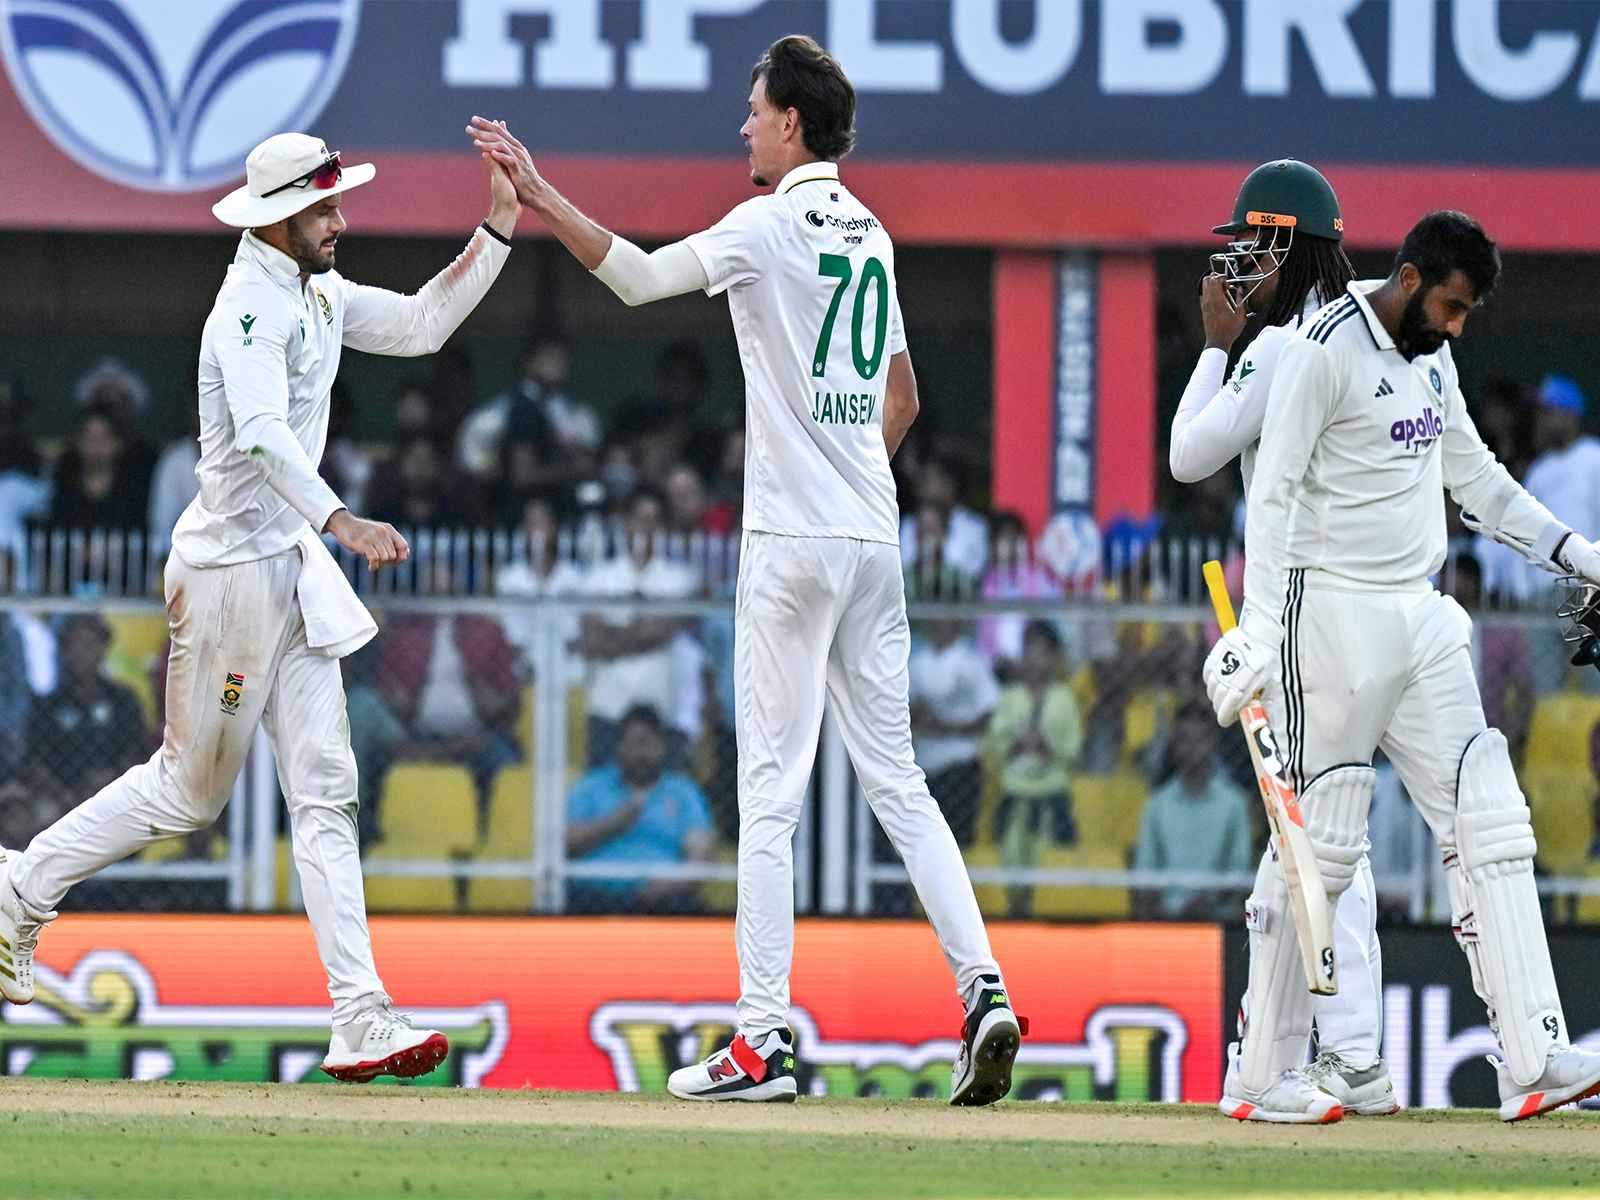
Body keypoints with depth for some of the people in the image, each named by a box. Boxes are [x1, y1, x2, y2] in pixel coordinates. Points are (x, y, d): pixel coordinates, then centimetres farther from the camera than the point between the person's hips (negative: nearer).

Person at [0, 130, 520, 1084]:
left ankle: (362, 1016, -5)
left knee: (325, 791, 0)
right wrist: (339, 520, -47)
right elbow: (263, 432, -34)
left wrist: (498, 231, 7)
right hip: (234, 568, -9)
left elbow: (419, 325, 17)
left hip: (293, 572, 9)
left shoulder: (318, 292, 10)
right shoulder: (252, 304, -19)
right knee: (189, 790, 3)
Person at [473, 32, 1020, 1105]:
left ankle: (764, 1040, -5)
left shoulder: (773, 226, -10)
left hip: (796, 537, -8)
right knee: (897, 780, 9)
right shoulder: (870, 236, 15)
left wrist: (538, 193, -6)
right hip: (874, 539, 8)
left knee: (771, 791, -5)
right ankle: (984, 991, -4)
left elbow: (639, 277, -11)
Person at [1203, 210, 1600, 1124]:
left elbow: (1477, 479, 24)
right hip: (1335, 617, -8)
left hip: (1423, 620, 8)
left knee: (1490, 824, -1)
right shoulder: (1327, 353, -11)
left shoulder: (1433, 359, 15)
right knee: (1320, 843, -7)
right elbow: (1274, 492, -15)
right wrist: (1261, 622, -24)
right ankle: (1265, 1075, 1)